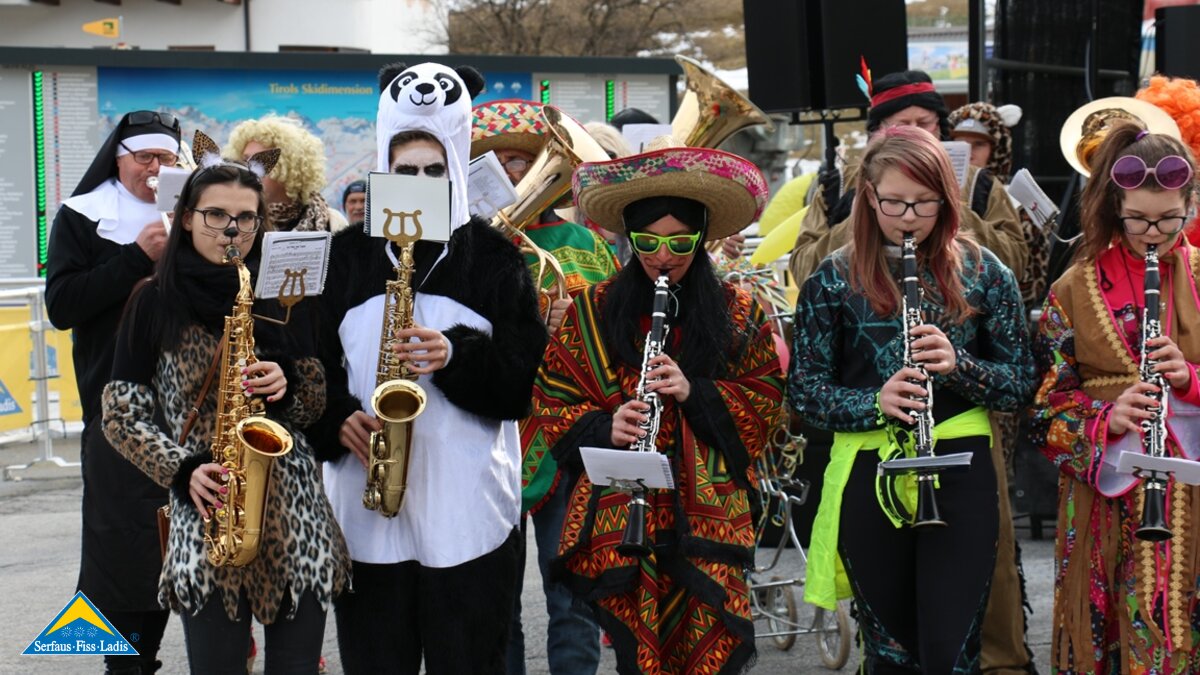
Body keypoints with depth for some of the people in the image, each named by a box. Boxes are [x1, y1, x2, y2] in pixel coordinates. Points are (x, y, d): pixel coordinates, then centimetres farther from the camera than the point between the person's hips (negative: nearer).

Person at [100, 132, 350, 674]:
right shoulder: (156, 301, 2)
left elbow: (317, 403, 13)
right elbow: (120, 416, 1)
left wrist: (286, 384, -10)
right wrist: (183, 471, -13)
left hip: (296, 512, 2)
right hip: (208, 514, -2)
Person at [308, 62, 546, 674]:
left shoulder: (494, 258, 4)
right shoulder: (346, 256, 9)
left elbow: (524, 381, -1)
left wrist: (455, 356, -17)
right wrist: (338, 419, -10)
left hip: (471, 513, -1)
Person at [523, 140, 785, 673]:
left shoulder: (736, 312, 8)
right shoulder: (593, 311, 8)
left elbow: (767, 398, 6)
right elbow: (553, 400, 8)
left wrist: (696, 393, -11)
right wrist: (604, 428, -12)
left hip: (707, 514, 0)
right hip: (618, 517, 0)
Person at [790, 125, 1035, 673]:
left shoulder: (982, 273, 3)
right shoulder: (835, 280, 1)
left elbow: (1022, 382, 4)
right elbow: (804, 392, 1)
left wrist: (958, 364, -16)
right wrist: (875, 402, -17)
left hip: (960, 476, 0)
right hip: (868, 479, 1)